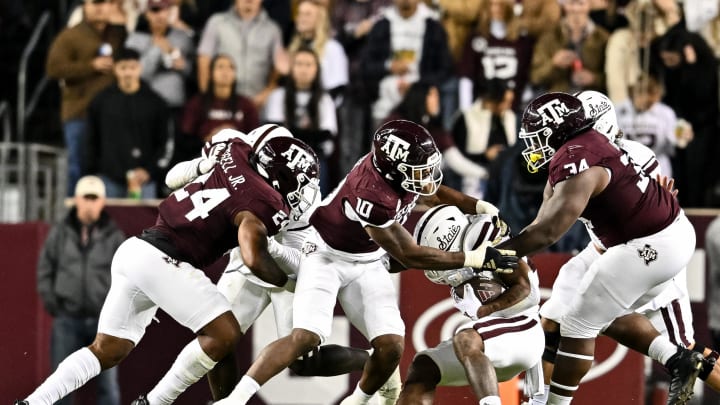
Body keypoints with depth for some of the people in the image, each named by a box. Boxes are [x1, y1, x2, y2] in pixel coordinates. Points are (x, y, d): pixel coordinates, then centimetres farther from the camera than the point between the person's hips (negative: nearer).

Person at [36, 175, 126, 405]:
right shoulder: (59, 234, 5)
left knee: (108, 383, 0)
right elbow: (45, 270, 10)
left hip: (103, 319, -1)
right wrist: (50, 300, 1)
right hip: (67, 319, 1)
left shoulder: (114, 237, 2)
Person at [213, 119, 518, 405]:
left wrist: (481, 207, -4)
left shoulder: (401, 161, -16)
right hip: (327, 255, -7)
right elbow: (409, 256, -28)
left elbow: (434, 192, 9)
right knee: (306, 337, -23)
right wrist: (477, 258, -27)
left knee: (391, 347, -8)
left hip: (367, 263, 7)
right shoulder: (371, 195, -38)